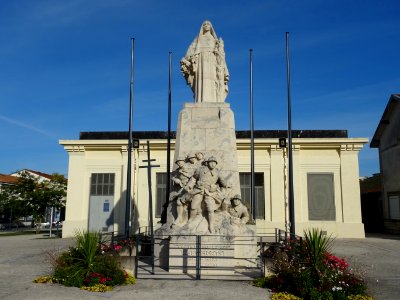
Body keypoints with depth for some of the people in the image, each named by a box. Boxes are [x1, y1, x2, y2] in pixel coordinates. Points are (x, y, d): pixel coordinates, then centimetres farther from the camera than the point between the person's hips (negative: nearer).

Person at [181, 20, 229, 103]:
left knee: (212, 83, -17)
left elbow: (220, 54, 20)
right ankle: (202, 103, -32)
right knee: (202, 81, -21)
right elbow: (192, 49, 8)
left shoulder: (215, 40, 28)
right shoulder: (198, 39, 24)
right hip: (202, 59, -1)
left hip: (212, 61, 1)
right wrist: (187, 60, -8)